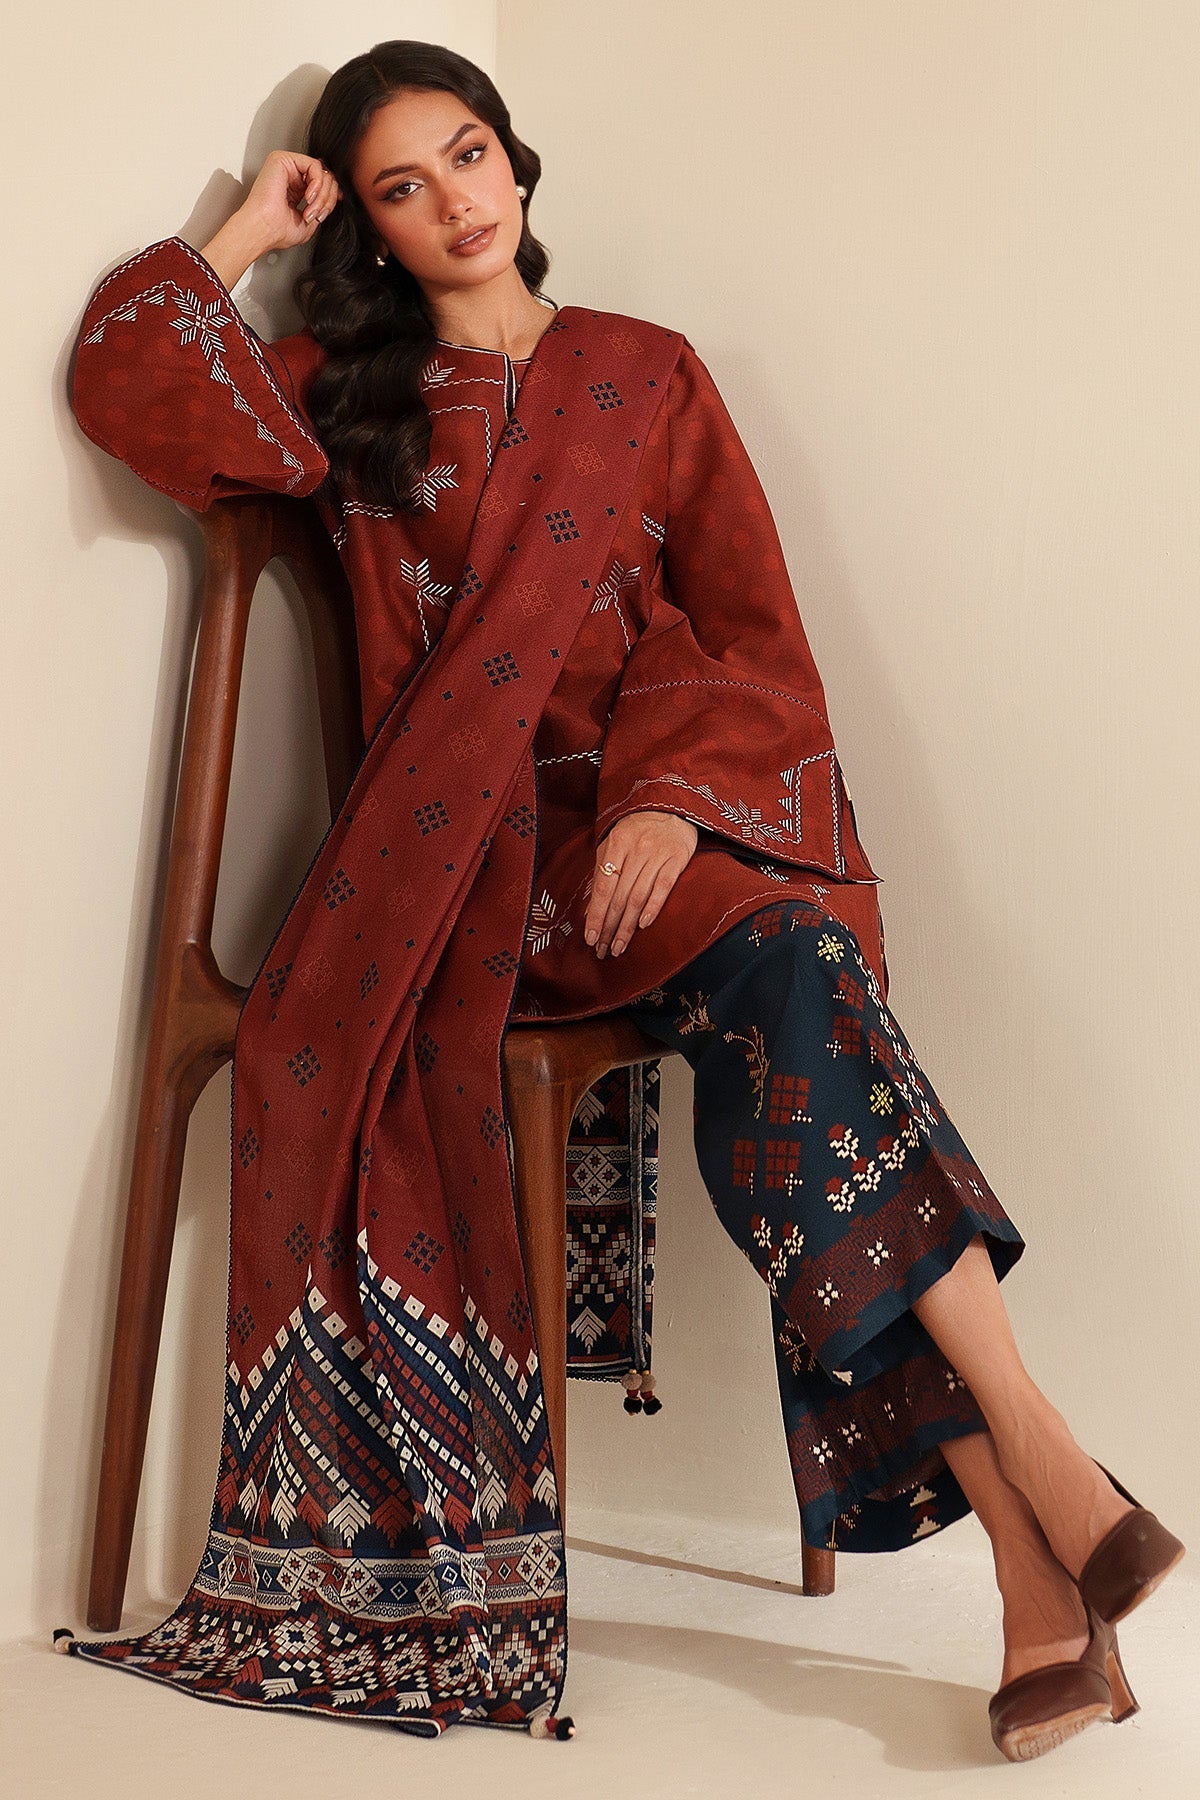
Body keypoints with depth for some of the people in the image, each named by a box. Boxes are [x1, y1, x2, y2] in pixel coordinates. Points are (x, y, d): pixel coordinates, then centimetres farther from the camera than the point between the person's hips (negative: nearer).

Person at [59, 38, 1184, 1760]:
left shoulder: (646, 374, 18)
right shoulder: (352, 394, 20)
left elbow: (750, 627, 8)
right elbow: (138, 386, 3)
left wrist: (677, 798, -10)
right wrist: (249, 231, 12)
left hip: (694, 798, 1)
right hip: (485, 829, -1)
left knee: (797, 988, -32)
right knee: (784, 975, -31)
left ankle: (1033, 1565, -32)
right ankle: (1043, 1496, -32)